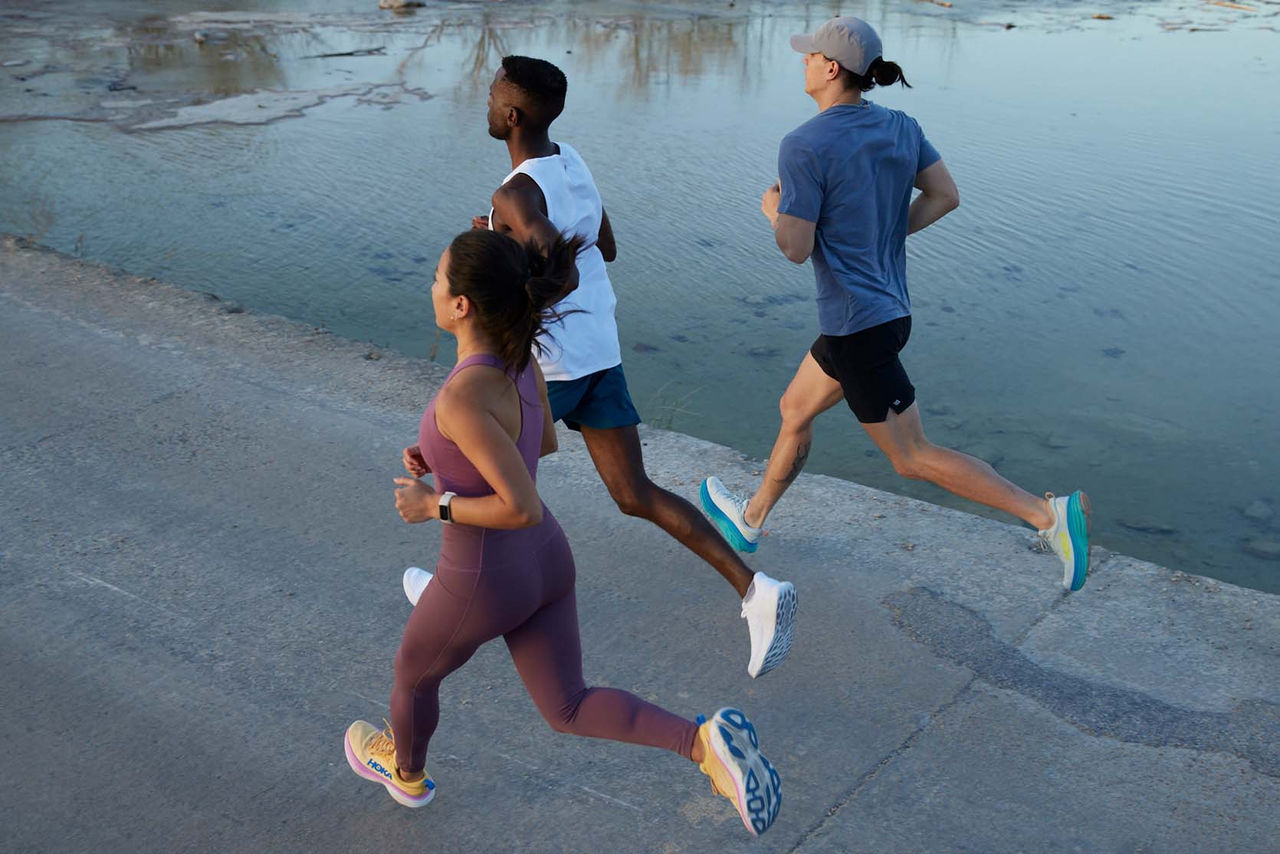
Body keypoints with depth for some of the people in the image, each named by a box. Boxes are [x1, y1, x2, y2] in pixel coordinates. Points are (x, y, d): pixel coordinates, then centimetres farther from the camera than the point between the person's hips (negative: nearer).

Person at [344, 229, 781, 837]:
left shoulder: (462, 397, -33)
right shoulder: (520, 356, -7)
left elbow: (524, 508, -33)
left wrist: (434, 505, -19)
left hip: (483, 584, -7)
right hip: (542, 561, 7)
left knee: (413, 672, 26)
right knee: (569, 712, 15)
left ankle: (405, 770, 56)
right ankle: (705, 743, -7)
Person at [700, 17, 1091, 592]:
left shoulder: (805, 146, -20)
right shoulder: (898, 126, 3)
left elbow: (796, 248, -20)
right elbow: (946, 196, 5)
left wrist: (773, 212, 2)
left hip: (857, 326, -9)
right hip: (889, 309, 9)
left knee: (913, 459, 1)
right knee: (794, 411, 25)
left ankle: (1050, 515, -4)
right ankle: (749, 520, 42)